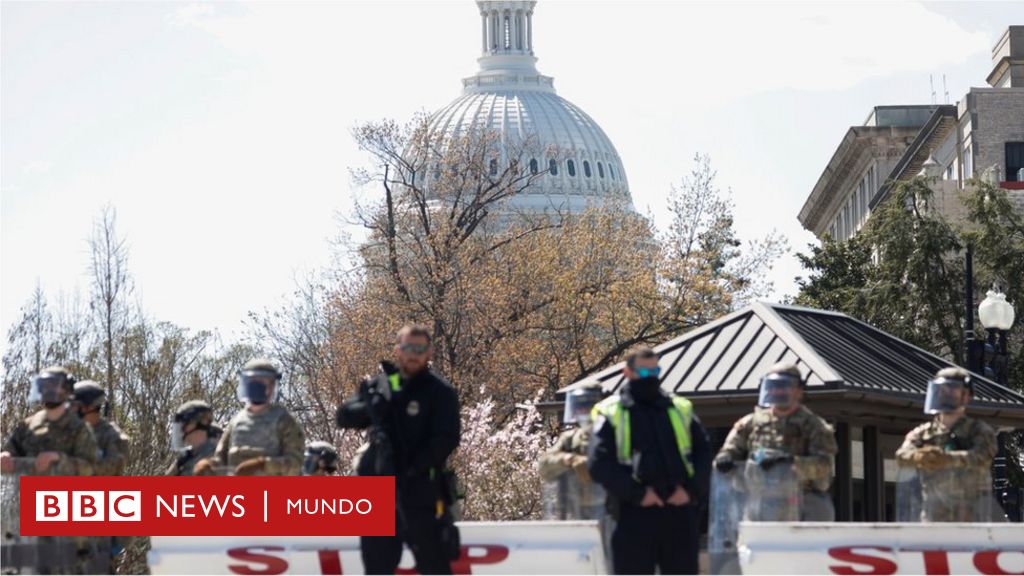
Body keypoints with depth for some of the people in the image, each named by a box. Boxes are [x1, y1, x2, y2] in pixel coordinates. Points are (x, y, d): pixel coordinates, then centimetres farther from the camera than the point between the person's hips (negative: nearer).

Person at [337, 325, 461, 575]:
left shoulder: (440, 392, -3)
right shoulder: (378, 386, 12)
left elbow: (447, 439, -12)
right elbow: (345, 416, 4)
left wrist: (414, 470, -20)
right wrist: (371, 408, -16)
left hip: (421, 490, -5)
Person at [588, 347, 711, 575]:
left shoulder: (681, 410, 13)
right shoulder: (611, 413, 2)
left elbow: (704, 452, 13)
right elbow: (599, 463, -6)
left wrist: (691, 488, -4)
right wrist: (636, 493, -14)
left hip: (680, 512, 3)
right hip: (634, 516, -3)